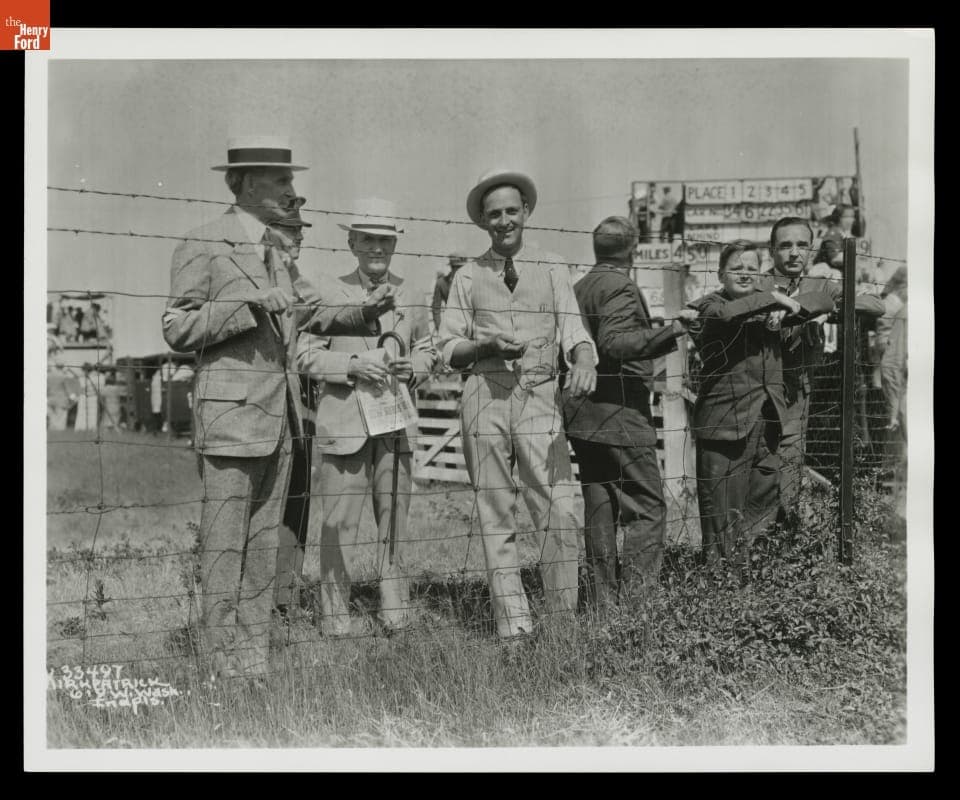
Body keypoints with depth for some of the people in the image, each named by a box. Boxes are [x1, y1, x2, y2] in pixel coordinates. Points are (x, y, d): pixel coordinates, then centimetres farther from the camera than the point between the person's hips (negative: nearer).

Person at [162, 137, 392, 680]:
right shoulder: (205, 245, -4)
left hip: (280, 411, 7)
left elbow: (317, 313, 25)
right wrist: (251, 304, -17)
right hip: (231, 409, -7)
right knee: (226, 544, -4)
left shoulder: (276, 251, 18)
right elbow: (178, 330, -8)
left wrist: (366, 311, 6)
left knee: (265, 543, 9)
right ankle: (227, 667, 4)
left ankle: (258, 664, 16)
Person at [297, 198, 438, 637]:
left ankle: (394, 610, 19)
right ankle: (335, 612, 7)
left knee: (394, 516, 7)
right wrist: (353, 366, -14)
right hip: (343, 423, -3)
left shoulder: (408, 295, 13)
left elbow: (427, 350, 18)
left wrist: (411, 367, -4)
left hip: (397, 422, 3)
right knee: (340, 521, -3)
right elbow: (306, 355, 0)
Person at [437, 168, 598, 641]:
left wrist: (584, 362, -19)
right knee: (495, 514, 1)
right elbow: (448, 348, 10)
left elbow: (573, 331, 2)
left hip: (540, 396, 0)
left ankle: (564, 622, 2)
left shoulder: (552, 270, 13)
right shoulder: (469, 277, 12)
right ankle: (512, 626, 8)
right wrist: (488, 346, -9)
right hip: (485, 394, 1)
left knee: (559, 511, -9)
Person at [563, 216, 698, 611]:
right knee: (648, 508, -4)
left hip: (582, 415, 9)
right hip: (619, 414, -9)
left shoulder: (578, 288, 15)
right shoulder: (621, 287, -10)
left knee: (599, 509, 11)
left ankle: (603, 602, 13)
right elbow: (613, 343, -24)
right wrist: (669, 331, -30)